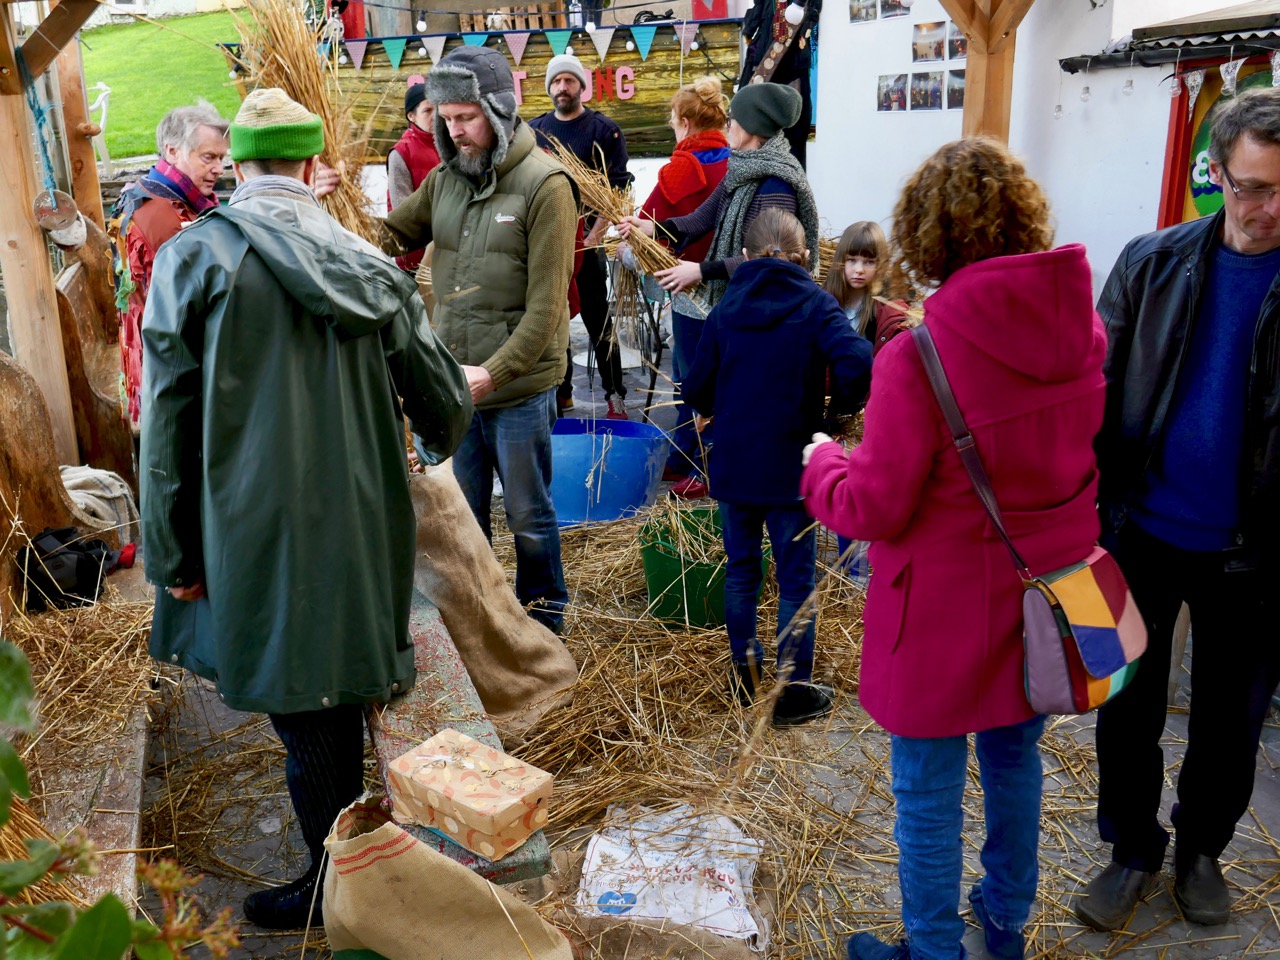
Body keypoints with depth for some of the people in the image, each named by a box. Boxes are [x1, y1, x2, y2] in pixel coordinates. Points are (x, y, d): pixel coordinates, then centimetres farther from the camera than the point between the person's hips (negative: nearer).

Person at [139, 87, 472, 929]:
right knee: (337, 695, 19)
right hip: (361, 521, 3)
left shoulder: (194, 257, -6)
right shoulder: (365, 261, 3)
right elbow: (442, 398, 9)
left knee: (304, 709, 8)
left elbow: (169, 418, -8)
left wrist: (173, 552, 0)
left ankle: (336, 883, 23)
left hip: (259, 526, -3)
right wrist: (439, 443, 33)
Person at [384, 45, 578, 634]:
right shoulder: (445, 179, 6)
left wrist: (494, 371, -24)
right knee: (464, 510, 18)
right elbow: (389, 236, 9)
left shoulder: (544, 184, -13)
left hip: (520, 386, -5)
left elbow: (546, 304, -17)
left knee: (528, 515, 10)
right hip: (455, 381, 5)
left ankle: (542, 620, 30)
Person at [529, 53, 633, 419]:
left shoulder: (604, 130, -2)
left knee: (597, 319, -2)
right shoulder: (534, 129, 11)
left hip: (586, 239, -4)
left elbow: (617, 188, -6)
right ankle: (561, 390, 21)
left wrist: (594, 236, -13)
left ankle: (615, 396, 4)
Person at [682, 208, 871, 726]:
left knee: (740, 568, 18)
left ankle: (744, 672, 30)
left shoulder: (726, 308, 1)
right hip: (790, 468, -3)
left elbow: (696, 389, 1)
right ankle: (793, 691, 15)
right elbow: (856, 363, -23)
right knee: (796, 578, 7)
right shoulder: (815, 303, -7)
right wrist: (837, 402, -4)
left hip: (732, 464, 4)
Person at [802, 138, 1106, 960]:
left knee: (929, 791, 12)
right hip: (1044, 597, 7)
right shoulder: (1085, 331, -6)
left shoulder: (917, 359, -25)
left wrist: (822, 463, 0)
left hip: (948, 611, -6)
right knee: (1016, 757, 25)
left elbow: (873, 509, -18)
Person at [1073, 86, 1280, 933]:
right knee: (1128, 707, 13)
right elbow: (1096, 389, -1)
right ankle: (1134, 849, 34)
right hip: (1142, 531, 1)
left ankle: (1202, 848, 40)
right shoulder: (1154, 263, -4)